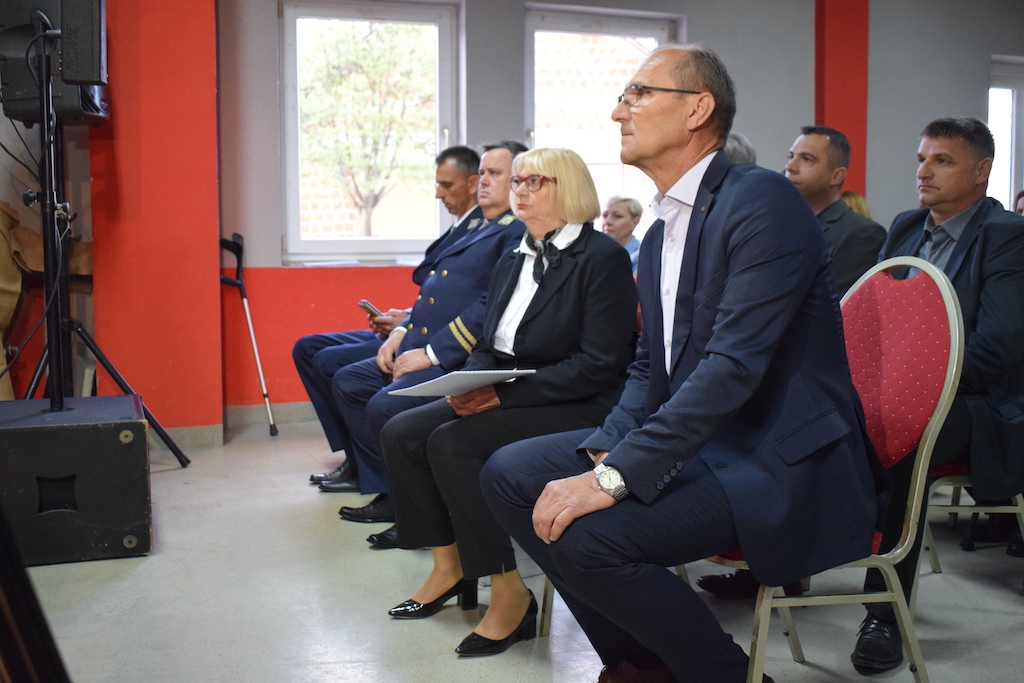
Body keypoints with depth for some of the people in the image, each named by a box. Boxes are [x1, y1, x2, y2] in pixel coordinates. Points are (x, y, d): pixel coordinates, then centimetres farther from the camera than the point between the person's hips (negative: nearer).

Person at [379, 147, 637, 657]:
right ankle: (449, 566, 4)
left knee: (452, 442, -27)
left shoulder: (602, 257, -10)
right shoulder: (512, 262, 15)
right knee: (401, 433, -7)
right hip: (505, 400, 9)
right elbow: (487, 347, 17)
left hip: (578, 409, -8)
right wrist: (470, 384, -7)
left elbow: (598, 365, -18)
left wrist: (506, 393, -21)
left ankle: (508, 593, -16)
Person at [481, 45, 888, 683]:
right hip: (693, 439, 9)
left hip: (782, 463, -9)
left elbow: (734, 364, -25)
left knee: (588, 534, -28)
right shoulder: (661, 232, 14)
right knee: (510, 473, 0)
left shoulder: (763, 200, -15)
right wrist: (606, 449, -4)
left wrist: (616, 476, -27)